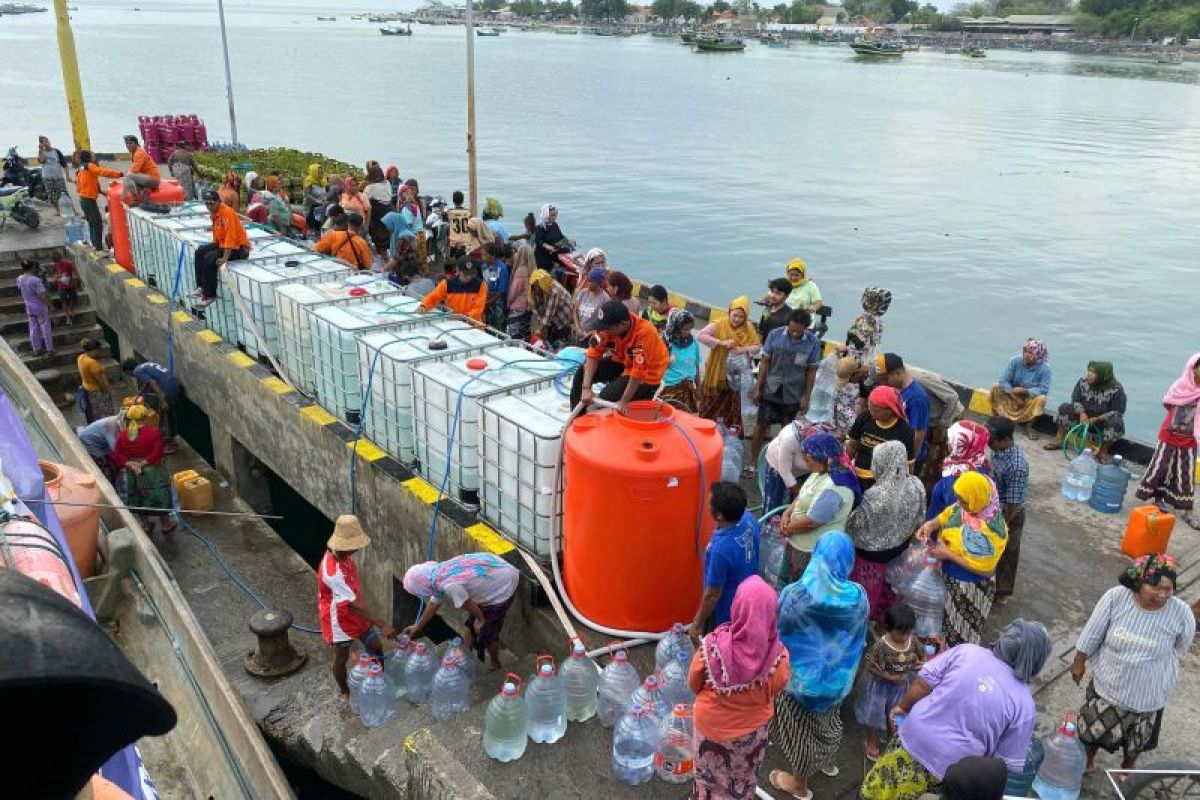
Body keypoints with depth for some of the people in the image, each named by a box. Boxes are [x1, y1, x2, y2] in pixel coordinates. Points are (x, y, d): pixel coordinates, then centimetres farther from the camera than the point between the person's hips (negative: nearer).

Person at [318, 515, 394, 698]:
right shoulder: (333, 572, -38)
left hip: (356, 614, 8)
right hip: (340, 620, -7)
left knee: (376, 647, 16)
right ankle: (345, 693, 40)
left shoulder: (343, 554, -11)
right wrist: (381, 624, -32)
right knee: (342, 658, 16)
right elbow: (353, 605, -35)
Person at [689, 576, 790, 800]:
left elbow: (694, 684, -12)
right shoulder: (778, 655, -29)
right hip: (753, 728, 1)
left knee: (711, 774, 28)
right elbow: (776, 689, -8)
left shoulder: (712, 645, -31)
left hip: (711, 722, 0)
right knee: (743, 777, 29)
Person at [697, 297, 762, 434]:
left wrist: (743, 349, -19)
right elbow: (700, 335, -20)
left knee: (731, 408, 10)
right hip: (716, 375, -2)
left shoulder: (748, 329, -1)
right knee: (711, 407, 9)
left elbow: (758, 346, 1)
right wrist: (722, 343, -28)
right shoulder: (719, 324, -11)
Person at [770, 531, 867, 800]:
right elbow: (859, 638, -2)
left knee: (801, 726, 21)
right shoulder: (858, 596, -20)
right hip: (837, 675, 4)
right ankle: (827, 760, 58)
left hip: (801, 676, -3)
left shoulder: (795, 595, -31)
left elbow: (776, 634, -15)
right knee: (827, 717, 32)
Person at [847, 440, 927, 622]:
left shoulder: (875, 496, -38)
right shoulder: (916, 485, -20)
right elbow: (919, 519, -4)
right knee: (886, 585, 31)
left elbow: (856, 524, -22)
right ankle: (882, 617, 52)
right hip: (899, 548, 5)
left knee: (865, 591, 21)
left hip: (871, 552, -5)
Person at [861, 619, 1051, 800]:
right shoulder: (1025, 705, -9)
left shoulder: (967, 651, -8)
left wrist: (902, 707, 12)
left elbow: (923, 683, -5)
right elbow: (1008, 762, -5)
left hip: (911, 738, 1)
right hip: (947, 767, 0)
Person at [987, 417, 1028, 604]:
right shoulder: (1000, 449, -12)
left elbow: (1013, 502, -27)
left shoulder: (1016, 466, -37)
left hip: (1009, 514, -8)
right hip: (994, 508, 8)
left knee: (1006, 553, 16)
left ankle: (1002, 592, 38)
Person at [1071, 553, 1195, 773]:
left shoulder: (1182, 614, -24)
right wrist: (1079, 663, 1)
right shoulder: (1115, 598, -25)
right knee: (1093, 728, 22)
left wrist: (1163, 677, 11)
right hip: (1108, 684, 0)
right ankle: (1087, 761, 51)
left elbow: (1179, 651, -3)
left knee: (1137, 739, 25)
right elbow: (1091, 635, -10)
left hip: (1148, 695, 0)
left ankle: (1128, 767, 55)